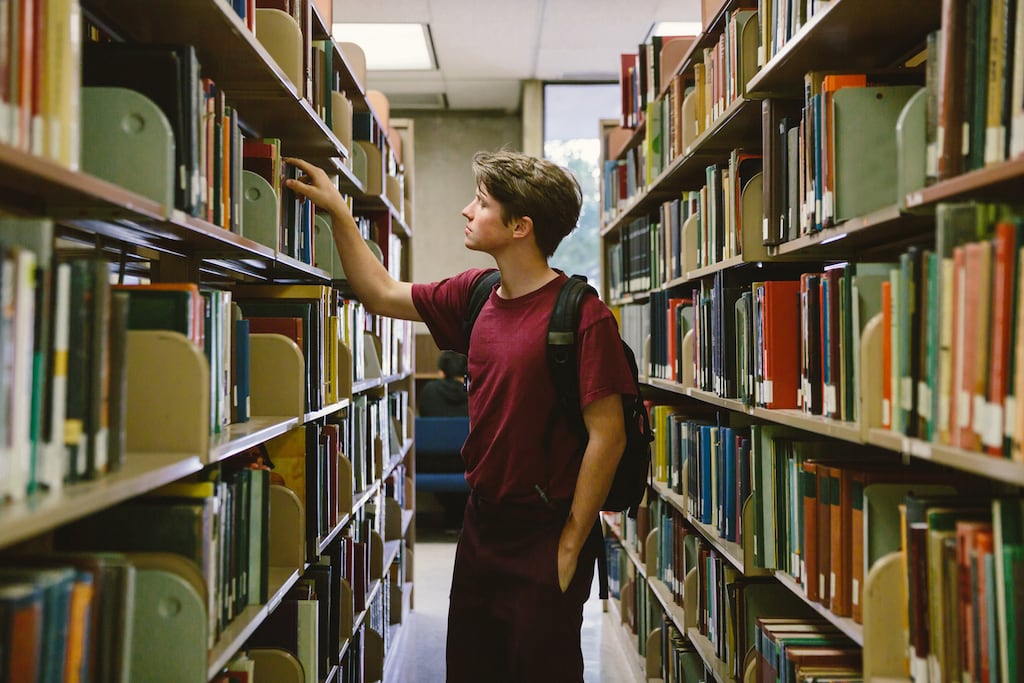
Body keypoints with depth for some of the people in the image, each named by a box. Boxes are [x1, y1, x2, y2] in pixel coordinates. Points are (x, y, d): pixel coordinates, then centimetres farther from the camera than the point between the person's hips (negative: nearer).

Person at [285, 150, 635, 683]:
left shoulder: (582, 315, -18)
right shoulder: (477, 293, 4)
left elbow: (607, 435, -18)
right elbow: (382, 295, 17)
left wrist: (571, 545, -14)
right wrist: (337, 210, 14)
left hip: (544, 538, -7)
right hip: (482, 520, 7)